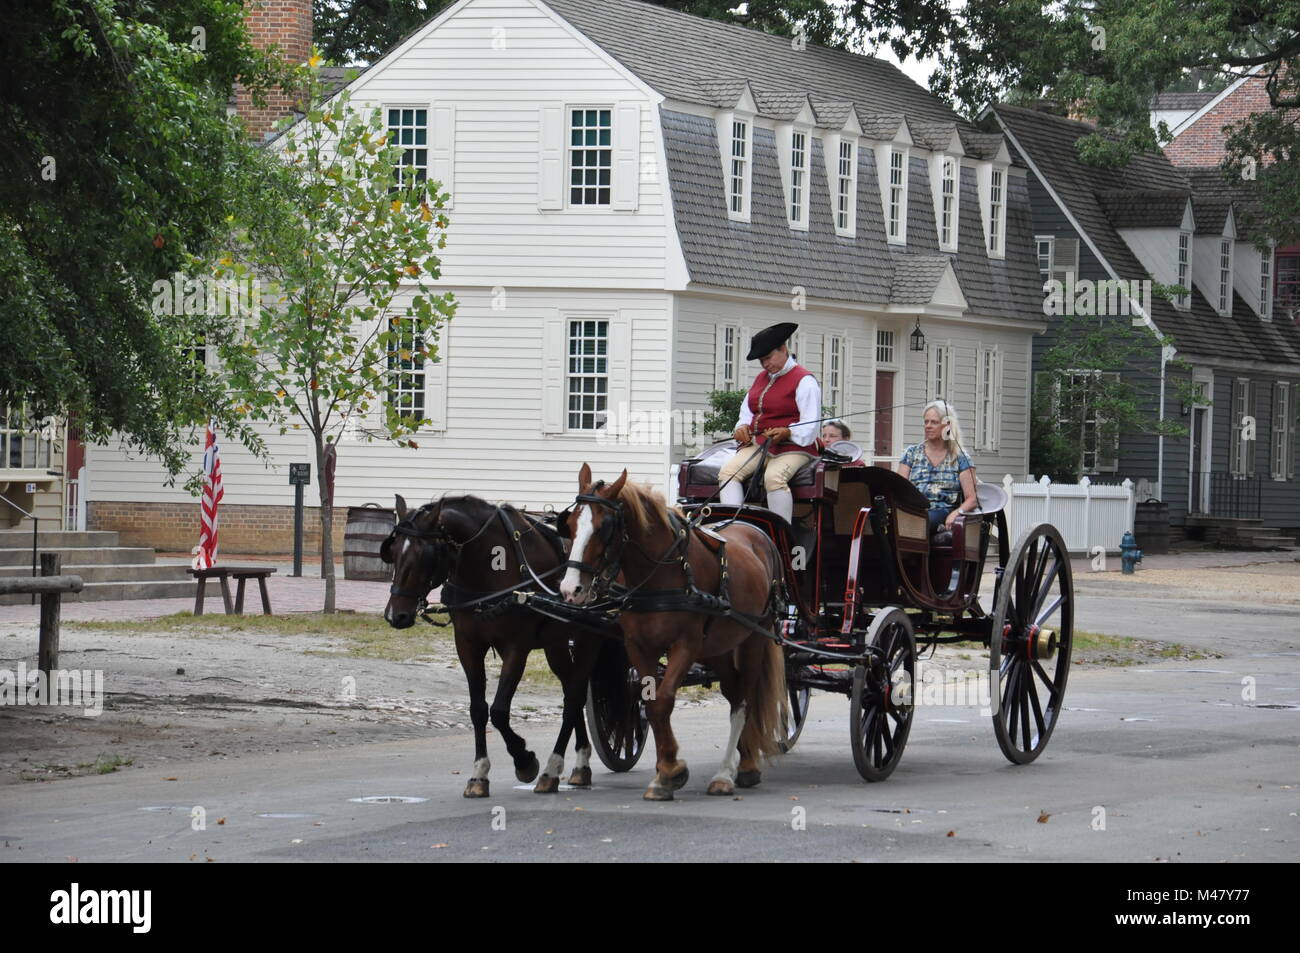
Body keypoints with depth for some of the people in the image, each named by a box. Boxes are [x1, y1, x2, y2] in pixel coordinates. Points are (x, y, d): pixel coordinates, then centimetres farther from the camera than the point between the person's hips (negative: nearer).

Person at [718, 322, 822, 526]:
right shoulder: (761, 378, 21)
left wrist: (786, 432, -28)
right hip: (758, 444, 7)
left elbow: (809, 426, -11)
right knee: (728, 471, -19)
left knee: (773, 477, -37)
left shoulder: (804, 380, -5)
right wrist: (742, 427, 1)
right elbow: (747, 409, 24)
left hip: (792, 448, -7)